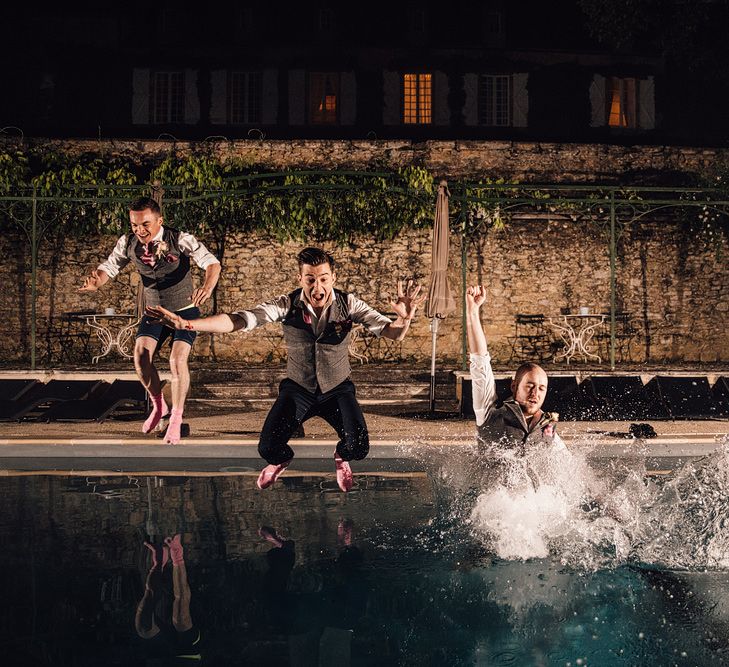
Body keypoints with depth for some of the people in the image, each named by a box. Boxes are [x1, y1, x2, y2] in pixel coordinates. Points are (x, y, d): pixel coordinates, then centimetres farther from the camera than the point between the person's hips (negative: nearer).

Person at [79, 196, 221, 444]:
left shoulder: (180, 240, -23)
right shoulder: (128, 243, -11)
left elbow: (212, 262, -29)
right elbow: (109, 267, -6)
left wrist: (207, 287, -51)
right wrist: (95, 282, -31)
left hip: (185, 310, -3)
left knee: (177, 360, -20)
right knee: (141, 355, -17)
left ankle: (176, 419, -2)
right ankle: (158, 406, 9)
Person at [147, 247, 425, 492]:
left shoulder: (348, 304, -16)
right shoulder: (287, 305, -18)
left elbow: (392, 333, -22)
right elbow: (239, 320, -25)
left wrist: (404, 318, -47)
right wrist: (186, 324, -38)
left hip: (337, 389, 0)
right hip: (297, 389, 0)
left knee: (358, 447, -20)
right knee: (268, 448, -16)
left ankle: (341, 457, 22)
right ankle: (281, 460, 27)